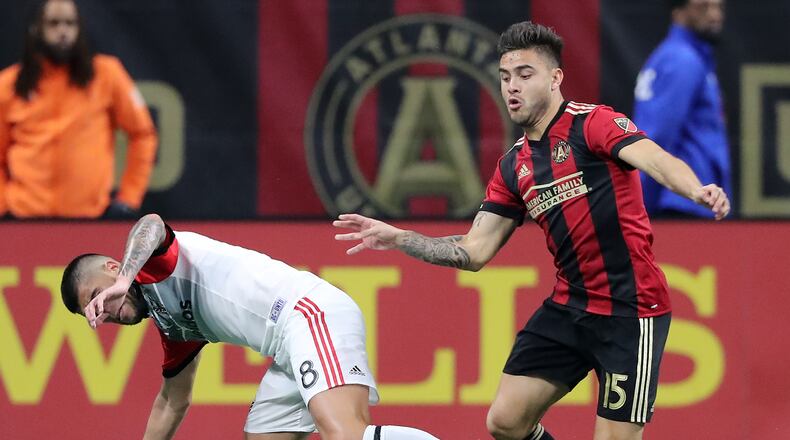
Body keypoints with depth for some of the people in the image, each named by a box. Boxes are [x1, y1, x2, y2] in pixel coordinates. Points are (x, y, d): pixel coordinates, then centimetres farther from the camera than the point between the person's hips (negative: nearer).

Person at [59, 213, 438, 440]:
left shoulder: (154, 262, 5)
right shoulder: (173, 328, 30)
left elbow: (150, 225, -20)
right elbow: (172, 402, 41)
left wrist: (122, 281, -36)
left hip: (309, 312, -10)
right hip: (290, 350, 10)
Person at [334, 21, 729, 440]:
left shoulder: (593, 123, -10)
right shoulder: (514, 167, 11)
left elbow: (655, 158, -29)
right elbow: (475, 252, 14)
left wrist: (696, 191, -50)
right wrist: (398, 238, 4)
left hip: (630, 311, -7)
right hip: (568, 308, 7)